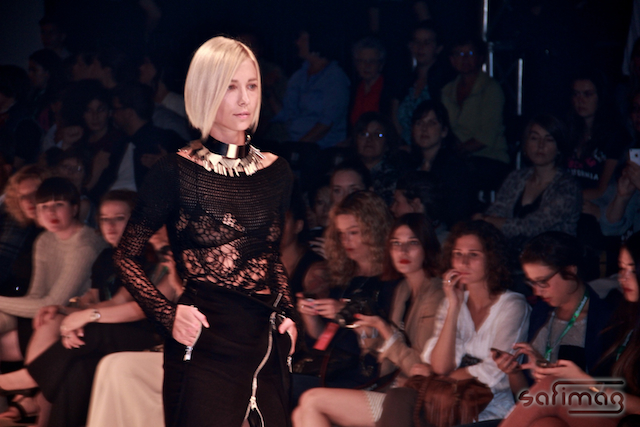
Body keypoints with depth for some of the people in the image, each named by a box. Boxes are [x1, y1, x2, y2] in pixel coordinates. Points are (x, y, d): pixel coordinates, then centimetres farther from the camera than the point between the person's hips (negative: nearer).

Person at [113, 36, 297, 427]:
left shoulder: (276, 172, 11)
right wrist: (168, 315, -9)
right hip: (204, 347, -5)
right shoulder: (178, 172, -4)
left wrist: (287, 315, 10)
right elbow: (126, 256, 1)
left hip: (266, 346, 5)